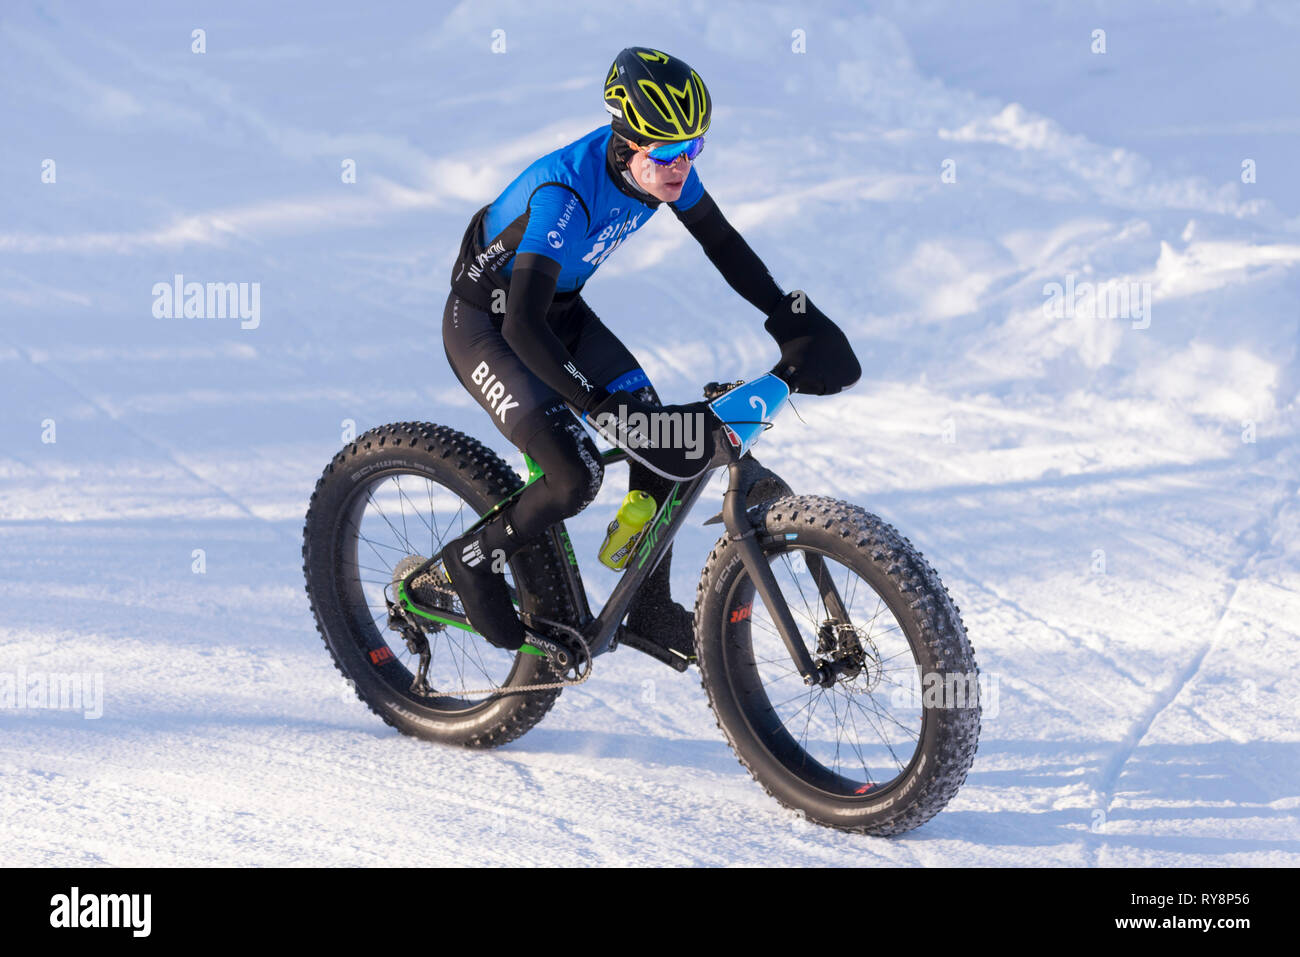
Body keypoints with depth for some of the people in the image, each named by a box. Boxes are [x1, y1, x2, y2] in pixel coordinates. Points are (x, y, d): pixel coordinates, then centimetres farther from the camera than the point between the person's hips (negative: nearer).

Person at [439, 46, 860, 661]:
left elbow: (722, 244, 1)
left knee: (668, 445, -4)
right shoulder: (566, 190, -37)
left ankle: (650, 610, 14)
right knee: (576, 477, -22)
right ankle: (473, 561, 4)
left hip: (561, 310, 7)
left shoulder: (663, 166, -16)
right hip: (485, 326, -7)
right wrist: (605, 406, -47)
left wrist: (795, 322, -8)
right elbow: (523, 326, -42)